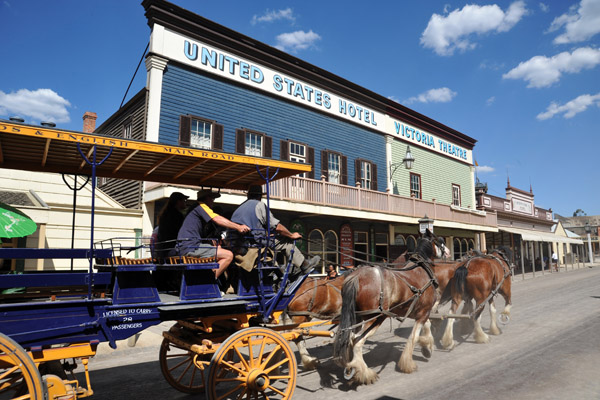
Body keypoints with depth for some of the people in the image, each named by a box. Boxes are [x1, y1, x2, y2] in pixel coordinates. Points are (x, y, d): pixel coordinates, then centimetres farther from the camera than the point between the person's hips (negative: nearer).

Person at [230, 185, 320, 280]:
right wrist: (292, 235, 8)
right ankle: (304, 264, 13)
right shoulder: (259, 205, -5)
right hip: (256, 244, -8)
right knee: (287, 242, 5)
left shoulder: (238, 208, 16)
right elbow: (277, 227, -8)